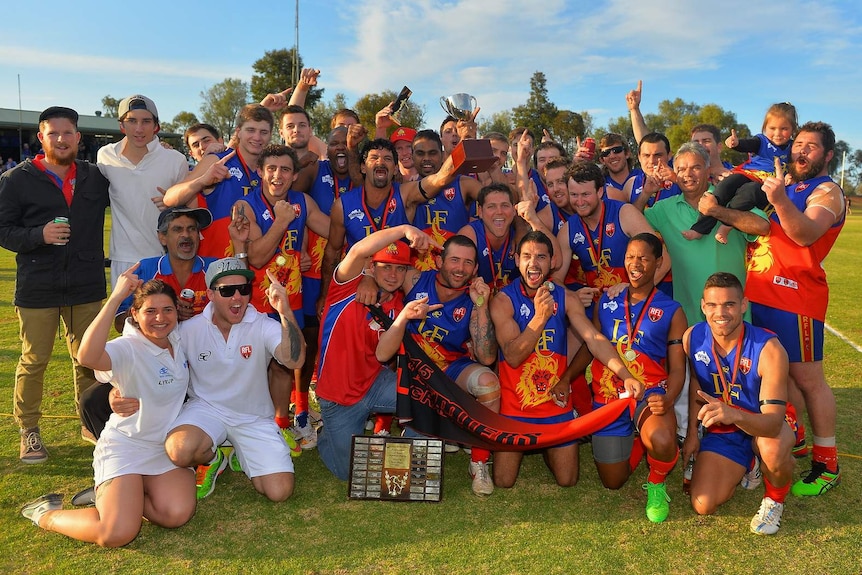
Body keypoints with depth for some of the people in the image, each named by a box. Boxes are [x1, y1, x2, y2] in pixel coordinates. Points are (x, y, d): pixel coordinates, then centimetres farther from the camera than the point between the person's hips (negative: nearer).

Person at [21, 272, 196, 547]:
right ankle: (47, 514, 10)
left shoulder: (179, 341, 1)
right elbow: (87, 356, -42)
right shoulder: (128, 349, -18)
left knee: (177, 514, -21)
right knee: (117, 533, -20)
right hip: (126, 447, -5)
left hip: (168, 449, 5)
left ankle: (113, 495, 9)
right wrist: (115, 297, -42)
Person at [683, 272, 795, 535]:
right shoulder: (692, 338, -15)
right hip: (720, 431, 4)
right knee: (703, 506, -11)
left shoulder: (768, 349, -28)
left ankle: (775, 499, -2)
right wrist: (692, 432, 4)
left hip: (764, 427, -3)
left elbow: (773, 422, -34)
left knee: (772, 451, -40)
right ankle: (746, 466, 21)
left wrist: (734, 415, -54)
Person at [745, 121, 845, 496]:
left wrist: (780, 201, -43)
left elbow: (806, 233, -25)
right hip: (761, 293, 8)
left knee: (807, 378, -3)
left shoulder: (827, 193, -6)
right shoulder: (783, 185, 17)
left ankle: (826, 464, 6)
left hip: (796, 298, -7)